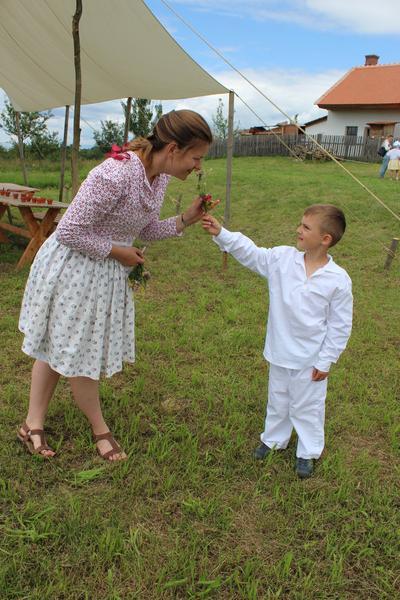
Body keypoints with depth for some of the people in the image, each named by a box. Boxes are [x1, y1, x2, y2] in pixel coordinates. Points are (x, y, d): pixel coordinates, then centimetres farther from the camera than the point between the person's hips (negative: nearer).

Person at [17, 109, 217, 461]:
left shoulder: (160, 176, -3)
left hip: (106, 273, 9)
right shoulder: (115, 175, -30)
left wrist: (185, 221, -4)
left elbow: (144, 229, 9)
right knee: (75, 352, 9)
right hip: (74, 269, -9)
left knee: (60, 346, 18)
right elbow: (69, 233, -25)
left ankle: (33, 424, 35)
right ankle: (100, 429, 30)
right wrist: (118, 252, -17)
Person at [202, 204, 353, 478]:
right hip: (280, 353, 4)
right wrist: (220, 233, -20)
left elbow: (340, 325, -12)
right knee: (277, 400, 24)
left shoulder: (338, 279, -18)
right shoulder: (282, 259, -9)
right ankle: (274, 439, 48)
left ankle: (308, 452, 39)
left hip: (310, 360, -4)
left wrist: (325, 361, -9)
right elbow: (250, 252, -8)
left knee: (307, 406, 15)